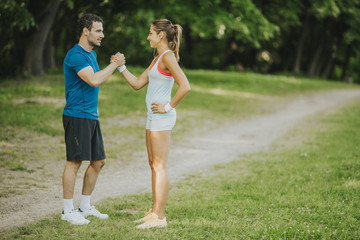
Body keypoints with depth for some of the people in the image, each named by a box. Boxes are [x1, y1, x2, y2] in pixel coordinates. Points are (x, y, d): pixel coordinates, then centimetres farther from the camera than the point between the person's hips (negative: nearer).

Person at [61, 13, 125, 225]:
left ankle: (85, 207, 22)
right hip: (77, 116, -10)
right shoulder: (75, 55, -15)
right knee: (75, 162, -5)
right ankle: (68, 210, 3)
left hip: (92, 116, 10)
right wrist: (114, 64, -14)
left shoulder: (92, 54, 16)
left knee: (98, 162, 11)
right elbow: (94, 80, -25)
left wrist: (114, 66, 12)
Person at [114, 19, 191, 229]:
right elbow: (137, 84, 20)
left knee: (160, 166, -8)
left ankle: (159, 216, -5)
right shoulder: (157, 59, 17)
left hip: (162, 117, -10)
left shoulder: (168, 57, -13)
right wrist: (121, 67, 12)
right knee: (154, 165, 13)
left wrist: (168, 107, -16)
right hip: (154, 117, 10)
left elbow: (185, 86, -23)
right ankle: (155, 212, 20)